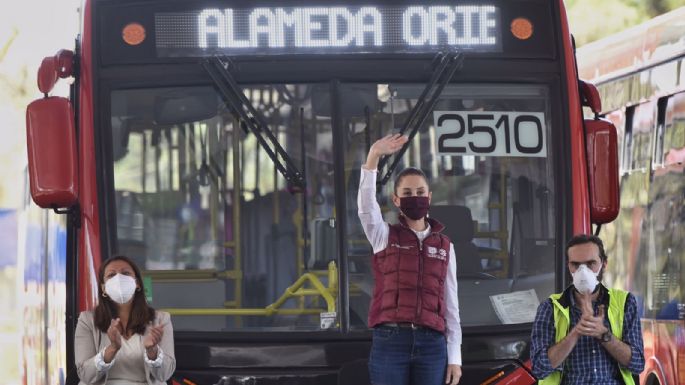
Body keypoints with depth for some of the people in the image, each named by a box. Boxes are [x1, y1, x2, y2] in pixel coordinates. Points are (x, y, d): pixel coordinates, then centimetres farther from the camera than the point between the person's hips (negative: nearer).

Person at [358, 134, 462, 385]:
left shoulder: (444, 246, 13)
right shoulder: (385, 237, 8)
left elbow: (451, 305, 12)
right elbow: (366, 204, -13)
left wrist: (454, 357, 7)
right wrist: (374, 157, -26)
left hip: (431, 344, 2)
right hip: (390, 341, -2)